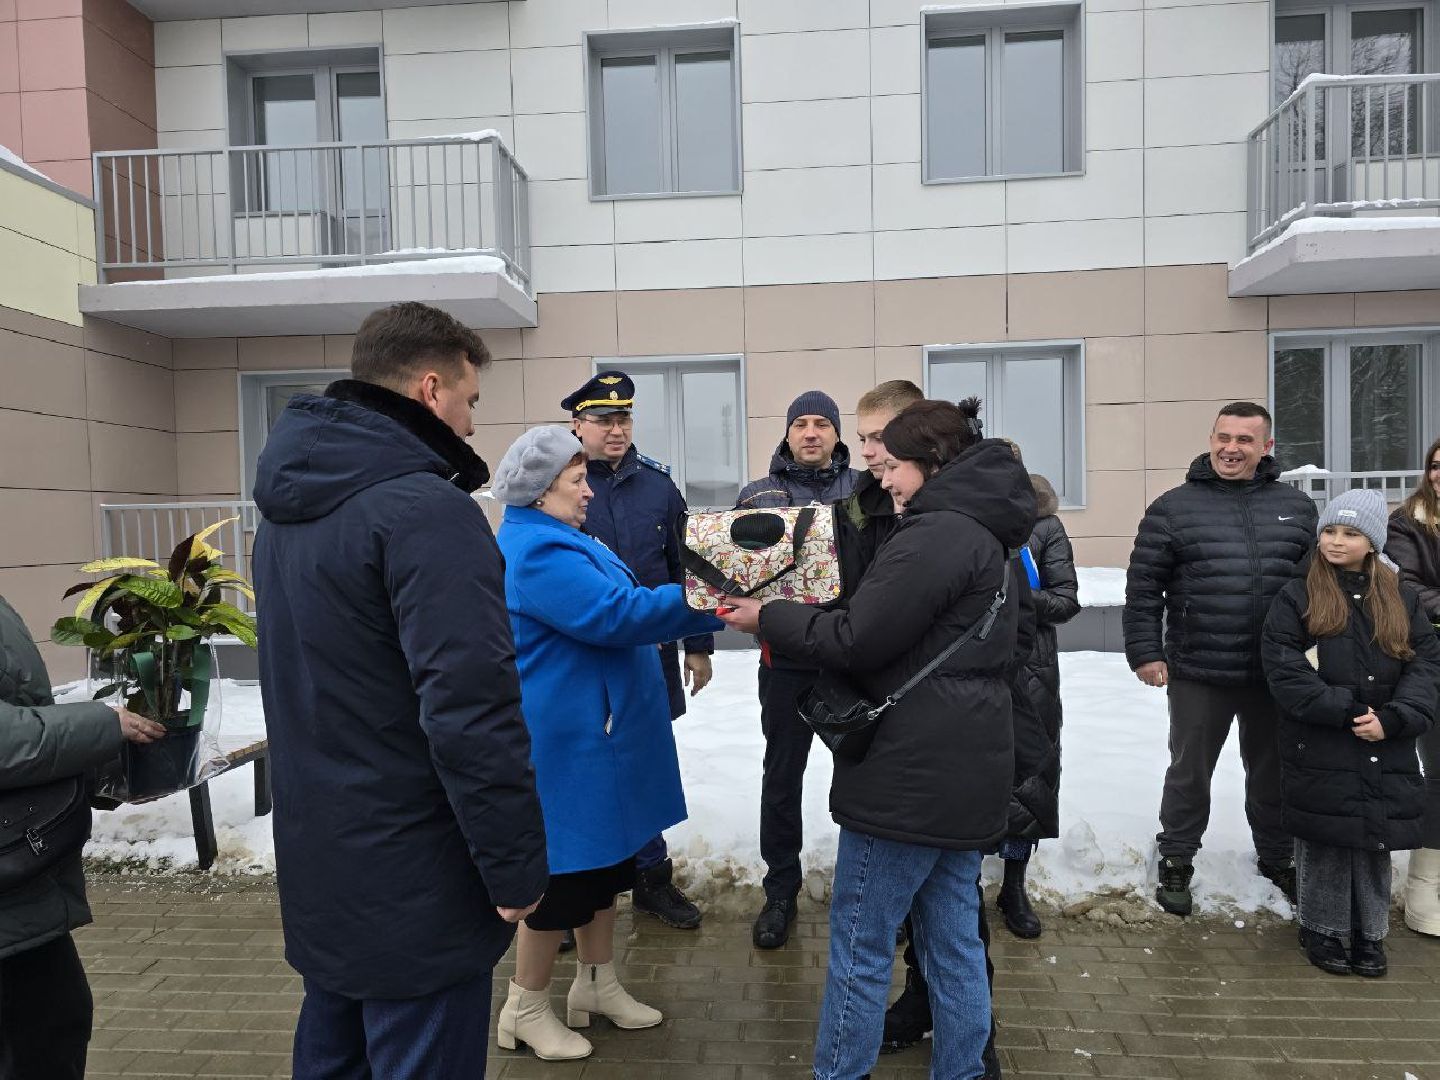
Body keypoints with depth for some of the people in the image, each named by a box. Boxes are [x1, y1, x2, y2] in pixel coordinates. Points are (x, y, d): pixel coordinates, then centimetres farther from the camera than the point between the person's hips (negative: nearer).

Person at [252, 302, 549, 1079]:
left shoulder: (289, 505, 7)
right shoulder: (427, 510, -23)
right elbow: (472, 714, -28)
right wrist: (515, 867, -16)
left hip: (316, 865, 9)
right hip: (413, 879, -9)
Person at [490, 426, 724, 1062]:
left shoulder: (560, 542, 14)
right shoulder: (537, 551, -21)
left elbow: (612, 613, 16)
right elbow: (616, 615, -28)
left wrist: (702, 607, 8)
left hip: (594, 734, 11)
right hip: (566, 742, -11)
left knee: (603, 858, 19)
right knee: (565, 869, 4)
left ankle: (597, 985, 37)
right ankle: (525, 1011, 24)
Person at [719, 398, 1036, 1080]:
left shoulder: (937, 533, -17)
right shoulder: (982, 534, 15)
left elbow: (856, 642, -18)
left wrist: (770, 618, -4)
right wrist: (788, 618, 10)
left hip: (909, 773, -10)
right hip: (969, 771, 10)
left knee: (860, 944, 6)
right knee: (954, 939, 19)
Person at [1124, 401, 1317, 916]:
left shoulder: (1296, 507, 5)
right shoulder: (1173, 507, -4)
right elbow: (1143, 587, -5)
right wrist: (1145, 652, -9)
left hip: (1276, 674, 3)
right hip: (1198, 674, -3)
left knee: (1273, 771, 19)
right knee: (1189, 772, 11)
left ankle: (1278, 858, 40)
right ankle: (1176, 862, 28)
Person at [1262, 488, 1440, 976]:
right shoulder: (1297, 598, -4)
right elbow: (1284, 671, -10)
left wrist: (1393, 719, -13)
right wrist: (1346, 712, -16)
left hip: (1386, 755, 3)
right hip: (1319, 753, -3)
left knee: (1376, 843, 11)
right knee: (1325, 844, 5)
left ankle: (1370, 932, 28)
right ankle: (1321, 928, 23)